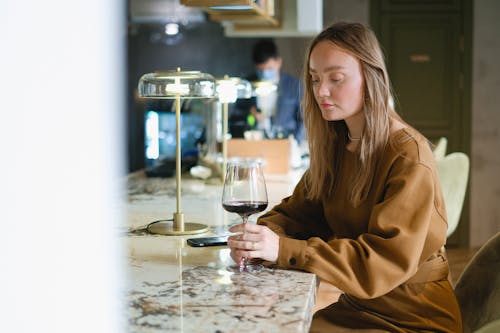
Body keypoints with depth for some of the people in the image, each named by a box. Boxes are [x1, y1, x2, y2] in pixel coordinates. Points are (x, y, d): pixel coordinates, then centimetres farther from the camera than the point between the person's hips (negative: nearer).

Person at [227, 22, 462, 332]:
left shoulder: (409, 157, -19)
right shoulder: (335, 145, 5)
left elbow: (389, 260, -26)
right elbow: (295, 212, 7)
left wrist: (284, 249, -34)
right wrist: (261, 236, -18)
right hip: (356, 307, 6)